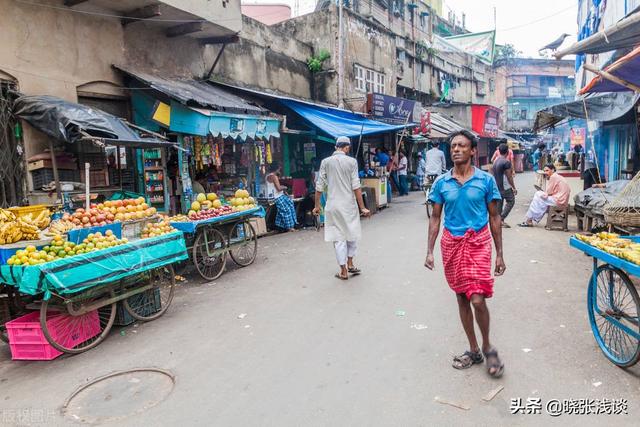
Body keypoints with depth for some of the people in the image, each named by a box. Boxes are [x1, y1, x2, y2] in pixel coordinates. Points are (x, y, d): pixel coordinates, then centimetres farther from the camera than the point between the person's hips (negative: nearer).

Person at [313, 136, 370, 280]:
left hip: (333, 206, 1)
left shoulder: (326, 162, 2)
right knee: (352, 234, 19)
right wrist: (362, 207, -3)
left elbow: (320, 186, 1)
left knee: (339, 238, 6)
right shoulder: (351, 161, -3)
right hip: (349, 204, -1)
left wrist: (317, 205, 11)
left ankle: (344, 271, 12)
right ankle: (350, 264, 26)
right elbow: (356, 186, -7)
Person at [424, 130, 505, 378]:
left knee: (478, 299, -10)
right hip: (451, 243, 3)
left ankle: (487, 347, 18)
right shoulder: (442, 182, 2)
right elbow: (435, 218, 6)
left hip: (478, 242, -3)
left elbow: (494, 217, 2)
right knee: (461, 298, 12)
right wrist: (429, 252, -1)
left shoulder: (485, 180, -3)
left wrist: (499, 254, 1)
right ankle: (474, 350, 28)